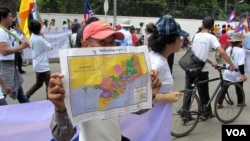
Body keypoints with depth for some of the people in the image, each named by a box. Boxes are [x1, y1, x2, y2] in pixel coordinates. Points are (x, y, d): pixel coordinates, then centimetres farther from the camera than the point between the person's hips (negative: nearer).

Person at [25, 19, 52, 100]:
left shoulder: (33, 36, 4)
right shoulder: (39, 39, -21)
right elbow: (50, 47, -11)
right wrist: (44, 37, -5)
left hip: (37, 65, 9)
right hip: (42, 66, -9)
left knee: (38, 83, 21)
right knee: (49, 84, 2)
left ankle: (26, 96, 19)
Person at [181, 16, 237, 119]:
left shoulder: (195, 36, 9)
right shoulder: (211, 37, -7)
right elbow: (222, 52, -20)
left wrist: (211, 62, 19)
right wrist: (232, 65, -14)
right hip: (201, 70, -4)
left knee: (188, 90, 14)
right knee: (204, 93, 11)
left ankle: (185, 111, 14)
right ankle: (208, 113, 27)